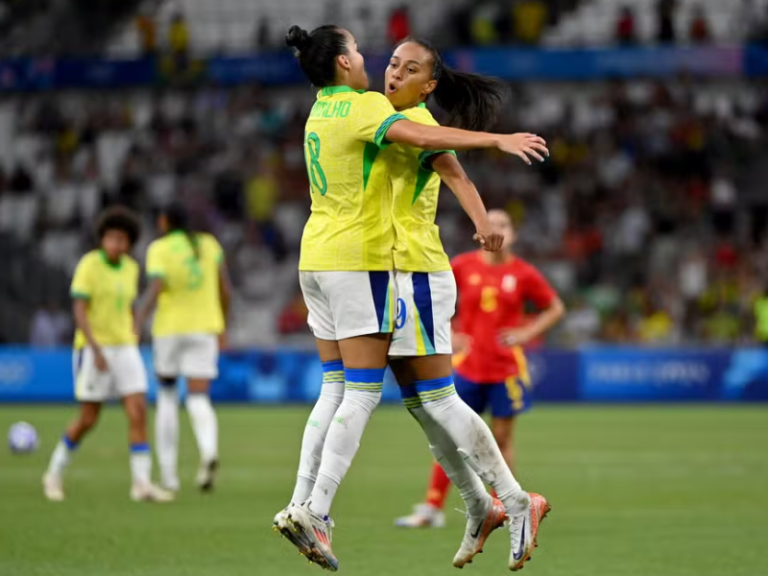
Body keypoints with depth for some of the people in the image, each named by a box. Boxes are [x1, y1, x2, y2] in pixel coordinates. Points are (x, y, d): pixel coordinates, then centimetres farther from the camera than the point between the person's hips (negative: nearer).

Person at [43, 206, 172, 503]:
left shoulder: (130, 268, 8)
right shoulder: (89, 265, -11)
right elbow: (78, 310, -17)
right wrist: (96, 350, -26)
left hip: (124, 348, 5)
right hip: (93, 347, -5)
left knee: (139, 412, -8)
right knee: (88, 420, 0)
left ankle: (142, 484, -9)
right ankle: (55, 473, 21)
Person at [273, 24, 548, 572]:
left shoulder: (320, 111, 13)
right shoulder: (363, 106, -12)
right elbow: (418, 135, -28)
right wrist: (497, 139, -31)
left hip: (318, 260, 8)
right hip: (360, 260, -8)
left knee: (335, 391, 11)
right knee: (363, 395, -6)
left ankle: (301, 505, 3)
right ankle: (316, 512, -14)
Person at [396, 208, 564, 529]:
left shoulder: (523, 274, -2)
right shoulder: (463, 267, -1)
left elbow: (555, 308, 9)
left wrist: (527, 333, -5)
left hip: (506, 367, -1)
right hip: (468, 366, 1)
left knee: (502, 438, 3)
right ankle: (432, 509, 4)